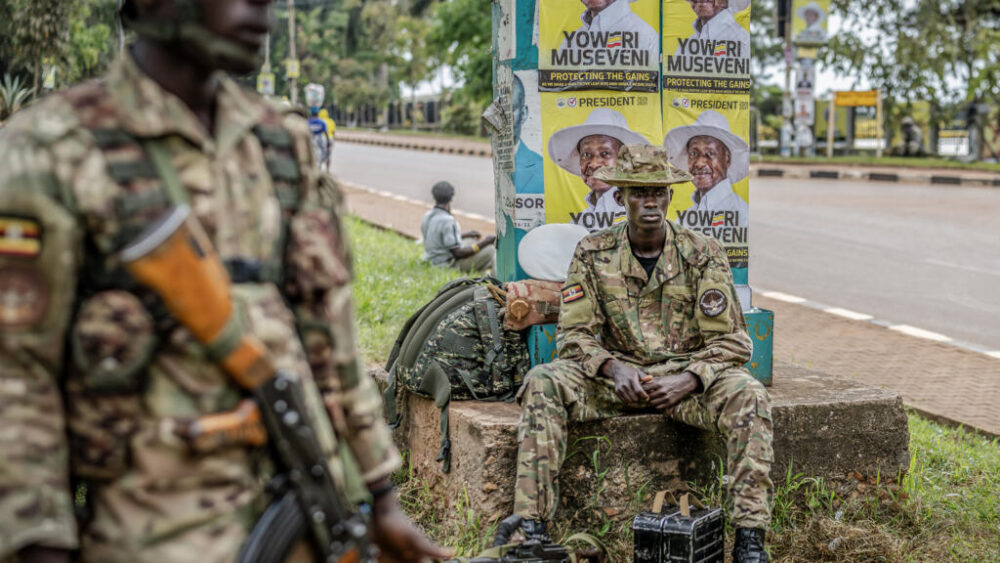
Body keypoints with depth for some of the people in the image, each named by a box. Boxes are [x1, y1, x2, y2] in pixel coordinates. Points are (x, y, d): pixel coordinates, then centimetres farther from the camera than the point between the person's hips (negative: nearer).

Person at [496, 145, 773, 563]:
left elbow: (731, 341, -2)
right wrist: (614, 368, -21)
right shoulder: (593, 253, 2)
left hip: (684, 376, -1)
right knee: (542, 383, -26)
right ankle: (531, 523, -30)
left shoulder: (703, 254, -1)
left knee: (748, 395, -31)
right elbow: (574, 334, -1)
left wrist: (687, 380, -20)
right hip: (616, 375, 1)